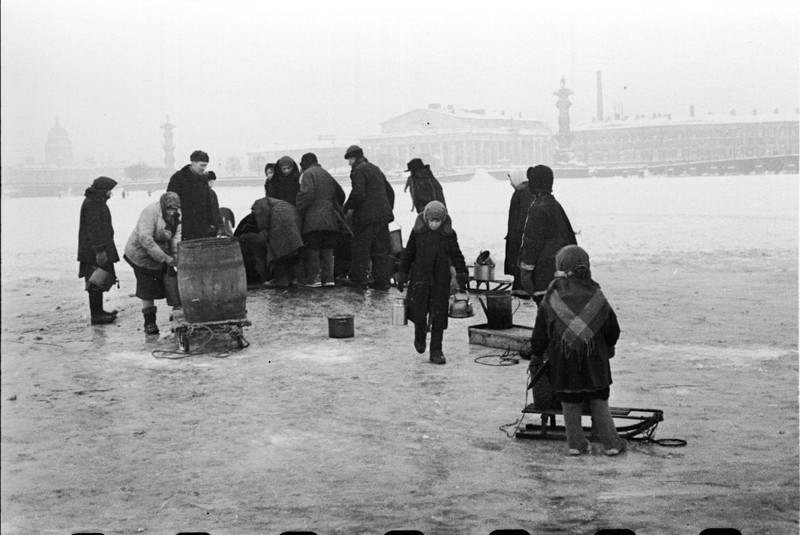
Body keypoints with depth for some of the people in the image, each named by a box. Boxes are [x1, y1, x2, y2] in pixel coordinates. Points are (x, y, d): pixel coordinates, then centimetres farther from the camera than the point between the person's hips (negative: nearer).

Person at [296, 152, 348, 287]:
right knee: (327, 250, 10)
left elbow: (307, 193, -17)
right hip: (330, 219, 6)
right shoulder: (327, 175, 21)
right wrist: (335, 209, 31)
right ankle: (328, 277, 5)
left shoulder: (307, 174, -2)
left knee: (312, 249, -2)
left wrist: (299, 211, -8)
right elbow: (340, 194, 24)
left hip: (314, 219, -6)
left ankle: (313, 278, -5)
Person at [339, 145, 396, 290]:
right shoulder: (375, 169, 20)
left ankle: (358, 277, 6)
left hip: (367, 216, -8)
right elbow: (390, 191, 23)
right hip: (383, 215, 8)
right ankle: (383, 281, 8)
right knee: (381, 249, 8)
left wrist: (347, 207, -7)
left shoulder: (358, 170, -8)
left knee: (361, 248, 1)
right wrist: (388, 210, 26)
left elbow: (358, 193, -20)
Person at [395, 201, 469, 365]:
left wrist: (462, 275, 4)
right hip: (420, 279, 0)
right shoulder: (418, 231, -1)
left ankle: (436, 351, 10)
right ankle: (420, 336, 28)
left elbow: (456, 256, 8)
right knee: (419, 313, -5)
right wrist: (401, 275, 8)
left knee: (439, 317, 0)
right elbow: (408, 254, 7)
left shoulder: (449, 234, -1)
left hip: (441, 281, 0)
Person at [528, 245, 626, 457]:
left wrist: (537, 355, 10)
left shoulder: (551, 298, -5)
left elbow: (540, 332, -1)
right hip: (594, 359, 1)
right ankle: (611, 443, 11)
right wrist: (609, 347, 26)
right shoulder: (595, 295, -2)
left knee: (570, 403, 10)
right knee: (598, 401, 10)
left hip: (562, 360, -1)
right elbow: (612, 328, 8)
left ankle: (576, 443, 12)